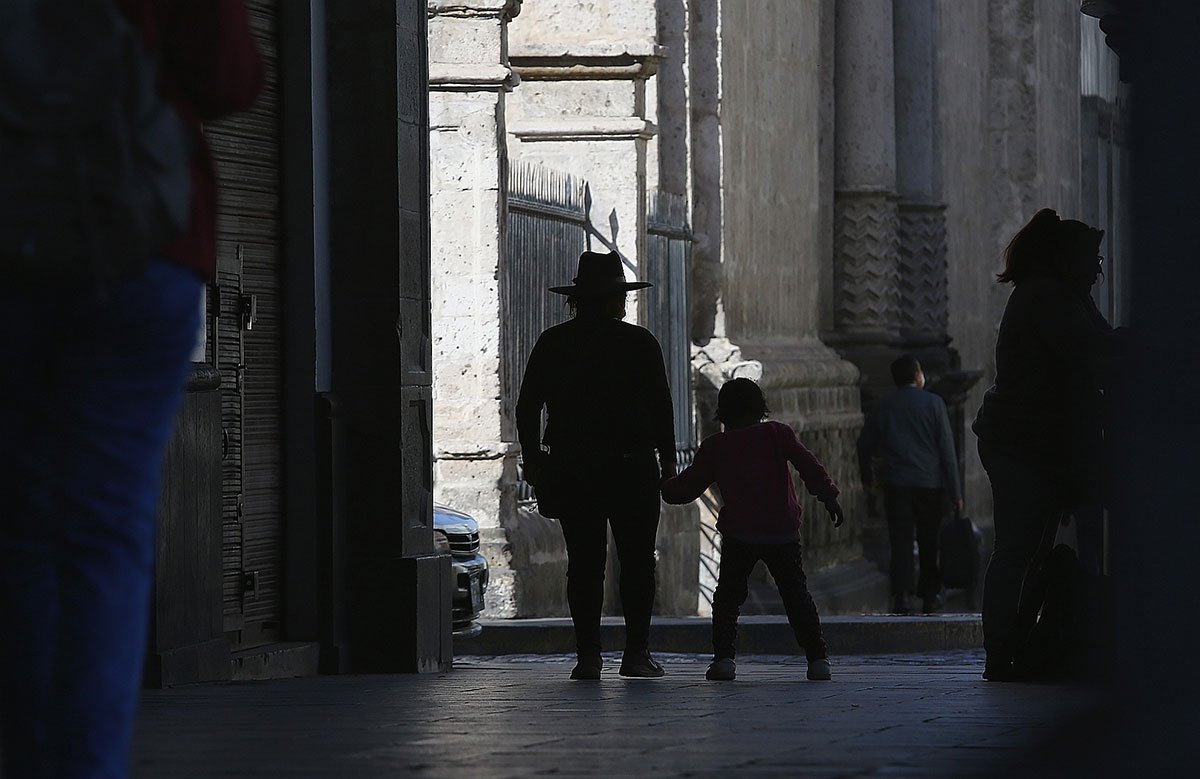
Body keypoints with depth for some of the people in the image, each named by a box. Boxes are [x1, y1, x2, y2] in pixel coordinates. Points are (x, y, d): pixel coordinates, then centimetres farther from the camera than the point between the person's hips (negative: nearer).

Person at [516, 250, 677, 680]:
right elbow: (661, 407, -3)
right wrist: (667, 459, 5)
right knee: (636, 560, 4)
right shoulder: (639, 343, -2)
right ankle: (636, 652, 0)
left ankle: (588, 654, 0)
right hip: (633, 468, -2)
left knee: (583, 563, 4)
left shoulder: (552, 343, 5)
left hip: (571, 470, 2)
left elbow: (527, 408, 5)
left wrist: (533, 460, 11)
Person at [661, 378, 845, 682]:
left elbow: (687, 486, 14)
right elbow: (808, 465, -4)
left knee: (727, 597, 8)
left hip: (739, 534, -1)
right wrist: (829, 496, -3)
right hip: (783, 531, 1)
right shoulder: (777, 434, 5)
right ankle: (817, 657, 0)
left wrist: (664, 489, 33)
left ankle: (724, 657, -7)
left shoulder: (714, 446, 7)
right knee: (797, 595, 7)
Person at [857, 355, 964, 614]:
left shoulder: (882, 408, 6)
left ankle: (900, 595, -13)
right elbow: (947, 449, -3)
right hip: (930, 483, -1)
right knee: (929, 542, 10)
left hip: (896, 485, 1)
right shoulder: (933, 404, -1)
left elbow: (864, 445, 11)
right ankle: (929, 596, 15)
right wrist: (955, 492, 0)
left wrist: (867, 477, 30)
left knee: (901, 542, 0)